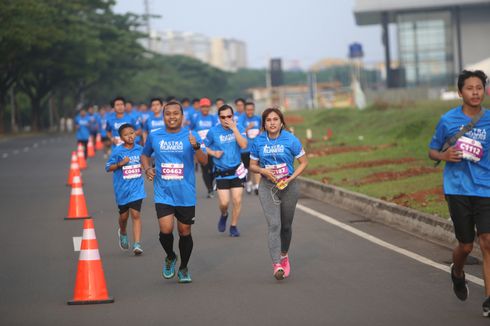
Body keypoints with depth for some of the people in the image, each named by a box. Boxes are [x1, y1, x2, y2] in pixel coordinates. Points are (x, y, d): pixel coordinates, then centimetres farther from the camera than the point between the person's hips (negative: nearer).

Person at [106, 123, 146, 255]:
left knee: (135, 214, -10)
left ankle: (137, 244, -12)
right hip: (122, 188, 0)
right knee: (124, 215, 13)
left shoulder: (139, 149, 2)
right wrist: (121, 163, -19)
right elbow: (108, 167, -7)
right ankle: (122, 233, 46)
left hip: (136, 188, 1)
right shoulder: (118, 151, -8)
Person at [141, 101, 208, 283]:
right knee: (166, 230, -16)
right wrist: (147, 168, 0)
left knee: (185, 232, 8)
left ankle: (184, 269, 30)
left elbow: (204, 162, -13)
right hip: (163, 193, 0)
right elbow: (145, 155, 20)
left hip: (186, 194, 0)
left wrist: (196, 147, -32)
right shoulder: (154, 137, 3)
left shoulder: (190, 136, -3)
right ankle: (170, 258, 16)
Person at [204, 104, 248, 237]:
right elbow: (204, 147, 8)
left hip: (237, 170, 0)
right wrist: (213, 153, -11)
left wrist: (234, 128, -21)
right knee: (224, 203, -5)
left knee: (237, 201, -2)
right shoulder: (213, 131, -4)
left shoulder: (239, 129, -4)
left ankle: (234, 226, 16)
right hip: (221, 172, 0)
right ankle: (224, 215, 29)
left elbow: (243, 145, -19)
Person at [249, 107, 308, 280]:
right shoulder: (258, 141, -2)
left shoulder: (290, 140, -7)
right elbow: (252, 165, 7)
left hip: (288, 186, 0)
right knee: (273, 225, -14)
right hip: (267, 187, 0)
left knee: (286, 225, 13)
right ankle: (277, 264, -20)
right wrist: (263, 171, -15)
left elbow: (303, 162, -1)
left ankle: (284, 255, 39)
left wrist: (291, 178, -14)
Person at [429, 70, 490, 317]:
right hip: (458, 190, -1)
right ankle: (457, 273, 41)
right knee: (466, 245, 6)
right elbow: (432, 151, 9)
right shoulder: (448, 120, 0)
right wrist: (444, 156, -11)